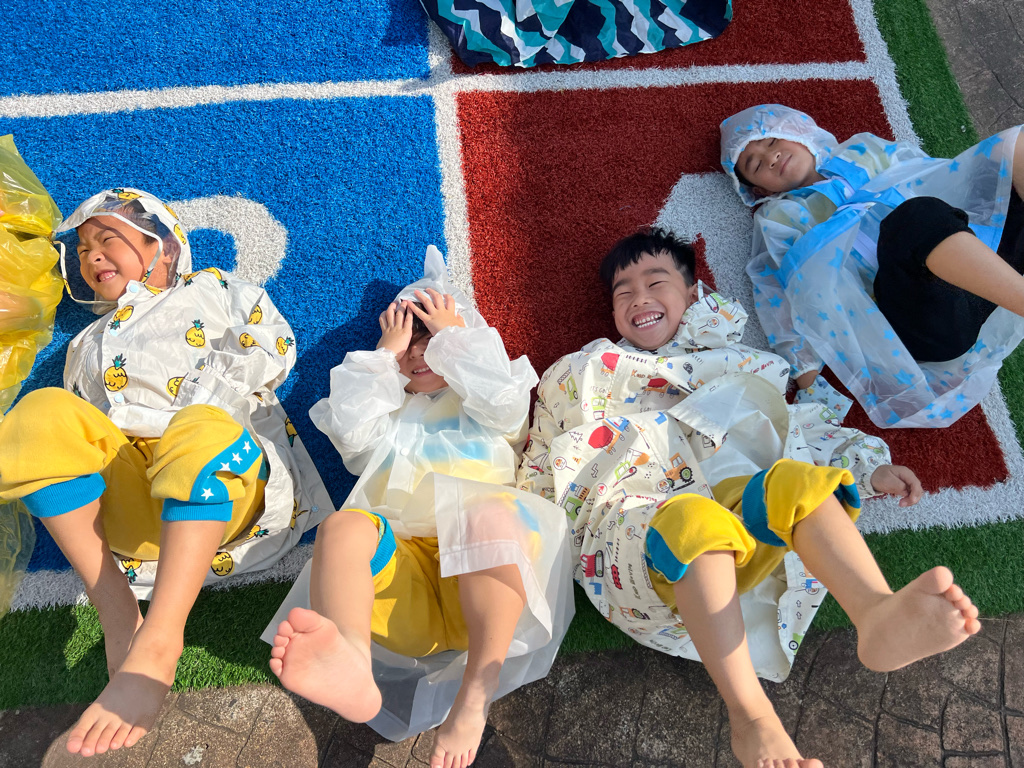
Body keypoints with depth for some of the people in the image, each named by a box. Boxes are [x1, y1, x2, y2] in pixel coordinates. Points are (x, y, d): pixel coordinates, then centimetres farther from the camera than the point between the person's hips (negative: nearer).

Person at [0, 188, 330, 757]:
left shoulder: (213, 290, 22)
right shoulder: (87, 346, 35)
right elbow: (77, 422, 28)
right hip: (125, 502, 4)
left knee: (203, 427, -38)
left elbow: (273, 352, 3)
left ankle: (157, 643, -47)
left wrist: (188, 411, -7)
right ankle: (115, 609, -27)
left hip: (225, 487, -4)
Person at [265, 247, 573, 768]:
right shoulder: (388, 415, 37)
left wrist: (456, 334, 17)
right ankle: (352, 668, -59)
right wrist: (386, 351, 19)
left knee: (492, 514, -37)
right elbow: (351, 430, 14)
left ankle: (474, 696, -44)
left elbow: (506, 405, 6)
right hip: (397, 558, 2)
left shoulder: (481, 403, 32)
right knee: (343, 526, -31)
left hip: (476, 569, -1)